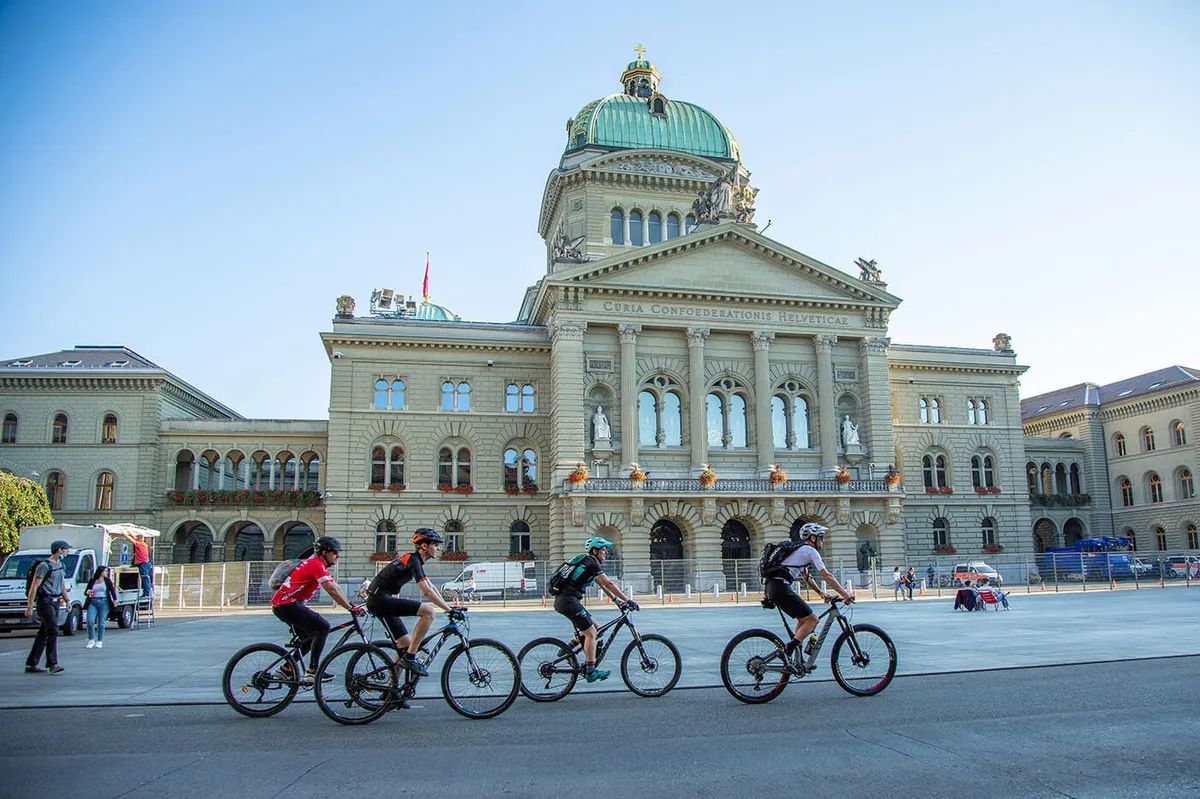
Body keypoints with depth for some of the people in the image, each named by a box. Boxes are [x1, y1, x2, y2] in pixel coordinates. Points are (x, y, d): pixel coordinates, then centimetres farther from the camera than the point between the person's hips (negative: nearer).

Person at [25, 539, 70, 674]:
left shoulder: (60, 565, 17)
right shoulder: (44, 566, -10)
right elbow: (34, 587, -12)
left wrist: (67, 599, 23)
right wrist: (29, 607, -15)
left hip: (55, 602, 9)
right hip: (45, 601, -9)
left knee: (43, 633, 10)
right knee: (53, 631, -15)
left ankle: (30, 664, 16)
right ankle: (53, 664, -16)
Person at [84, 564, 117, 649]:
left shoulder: (107, 580, 9)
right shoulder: (92, 581, 11)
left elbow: (112, 590, 0)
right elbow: (85, 592, 13)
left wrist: (115, 599, -15)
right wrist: (87, 592, -11)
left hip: (104, 602, -1)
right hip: (92, 602, 1)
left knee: (101, 623, -1)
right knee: (90, 621, -11)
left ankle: (99, 642, 7)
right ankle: (91, 641, 6)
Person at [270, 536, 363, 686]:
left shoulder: (318, 565, 17)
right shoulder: (317, 565, -14)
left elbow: (336, 587, 18)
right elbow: (332, 590, -22)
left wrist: (351, 605, 12)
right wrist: (351, 608, -22)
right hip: (287, 604, -11)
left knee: (312, 637, 16)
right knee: (323, 627, -16)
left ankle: (286, 669, 21)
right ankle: (312, 672, -16)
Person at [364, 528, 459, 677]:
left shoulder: (416, 560, 17)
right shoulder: (413, 560, -14)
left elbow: (431, 587, 20)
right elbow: (427, 592, -21)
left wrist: (449, 608, 13)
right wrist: (449, 610, -19)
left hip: (378, 601, 10)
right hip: (380, 599, -10)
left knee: (406, 643, 11)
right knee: (428, 611, -21)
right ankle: (410, 658, -16)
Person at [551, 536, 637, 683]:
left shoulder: (587, 562, 20)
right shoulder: (592, 564, -10)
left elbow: (602, 585, 26)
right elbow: (608, 584, -14)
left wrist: (616, 600, 24)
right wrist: (627, 600, -11)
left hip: (562, 600, 10)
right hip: (568, 600, -10)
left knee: (593, 626, 16)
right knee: (590, 632, -6)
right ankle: (590, 672, -6)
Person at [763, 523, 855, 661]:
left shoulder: (799, 550, 28)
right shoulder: (810, 551, 0)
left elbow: (807, 577, 34)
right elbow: (827, 576, -2)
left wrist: (821, 593, 30)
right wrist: (845, 594, 3)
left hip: (770, 588, 9)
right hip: (781, 588, -9)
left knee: (803, 619, 20)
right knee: (812, 619, -2)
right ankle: (788, 650, -13)